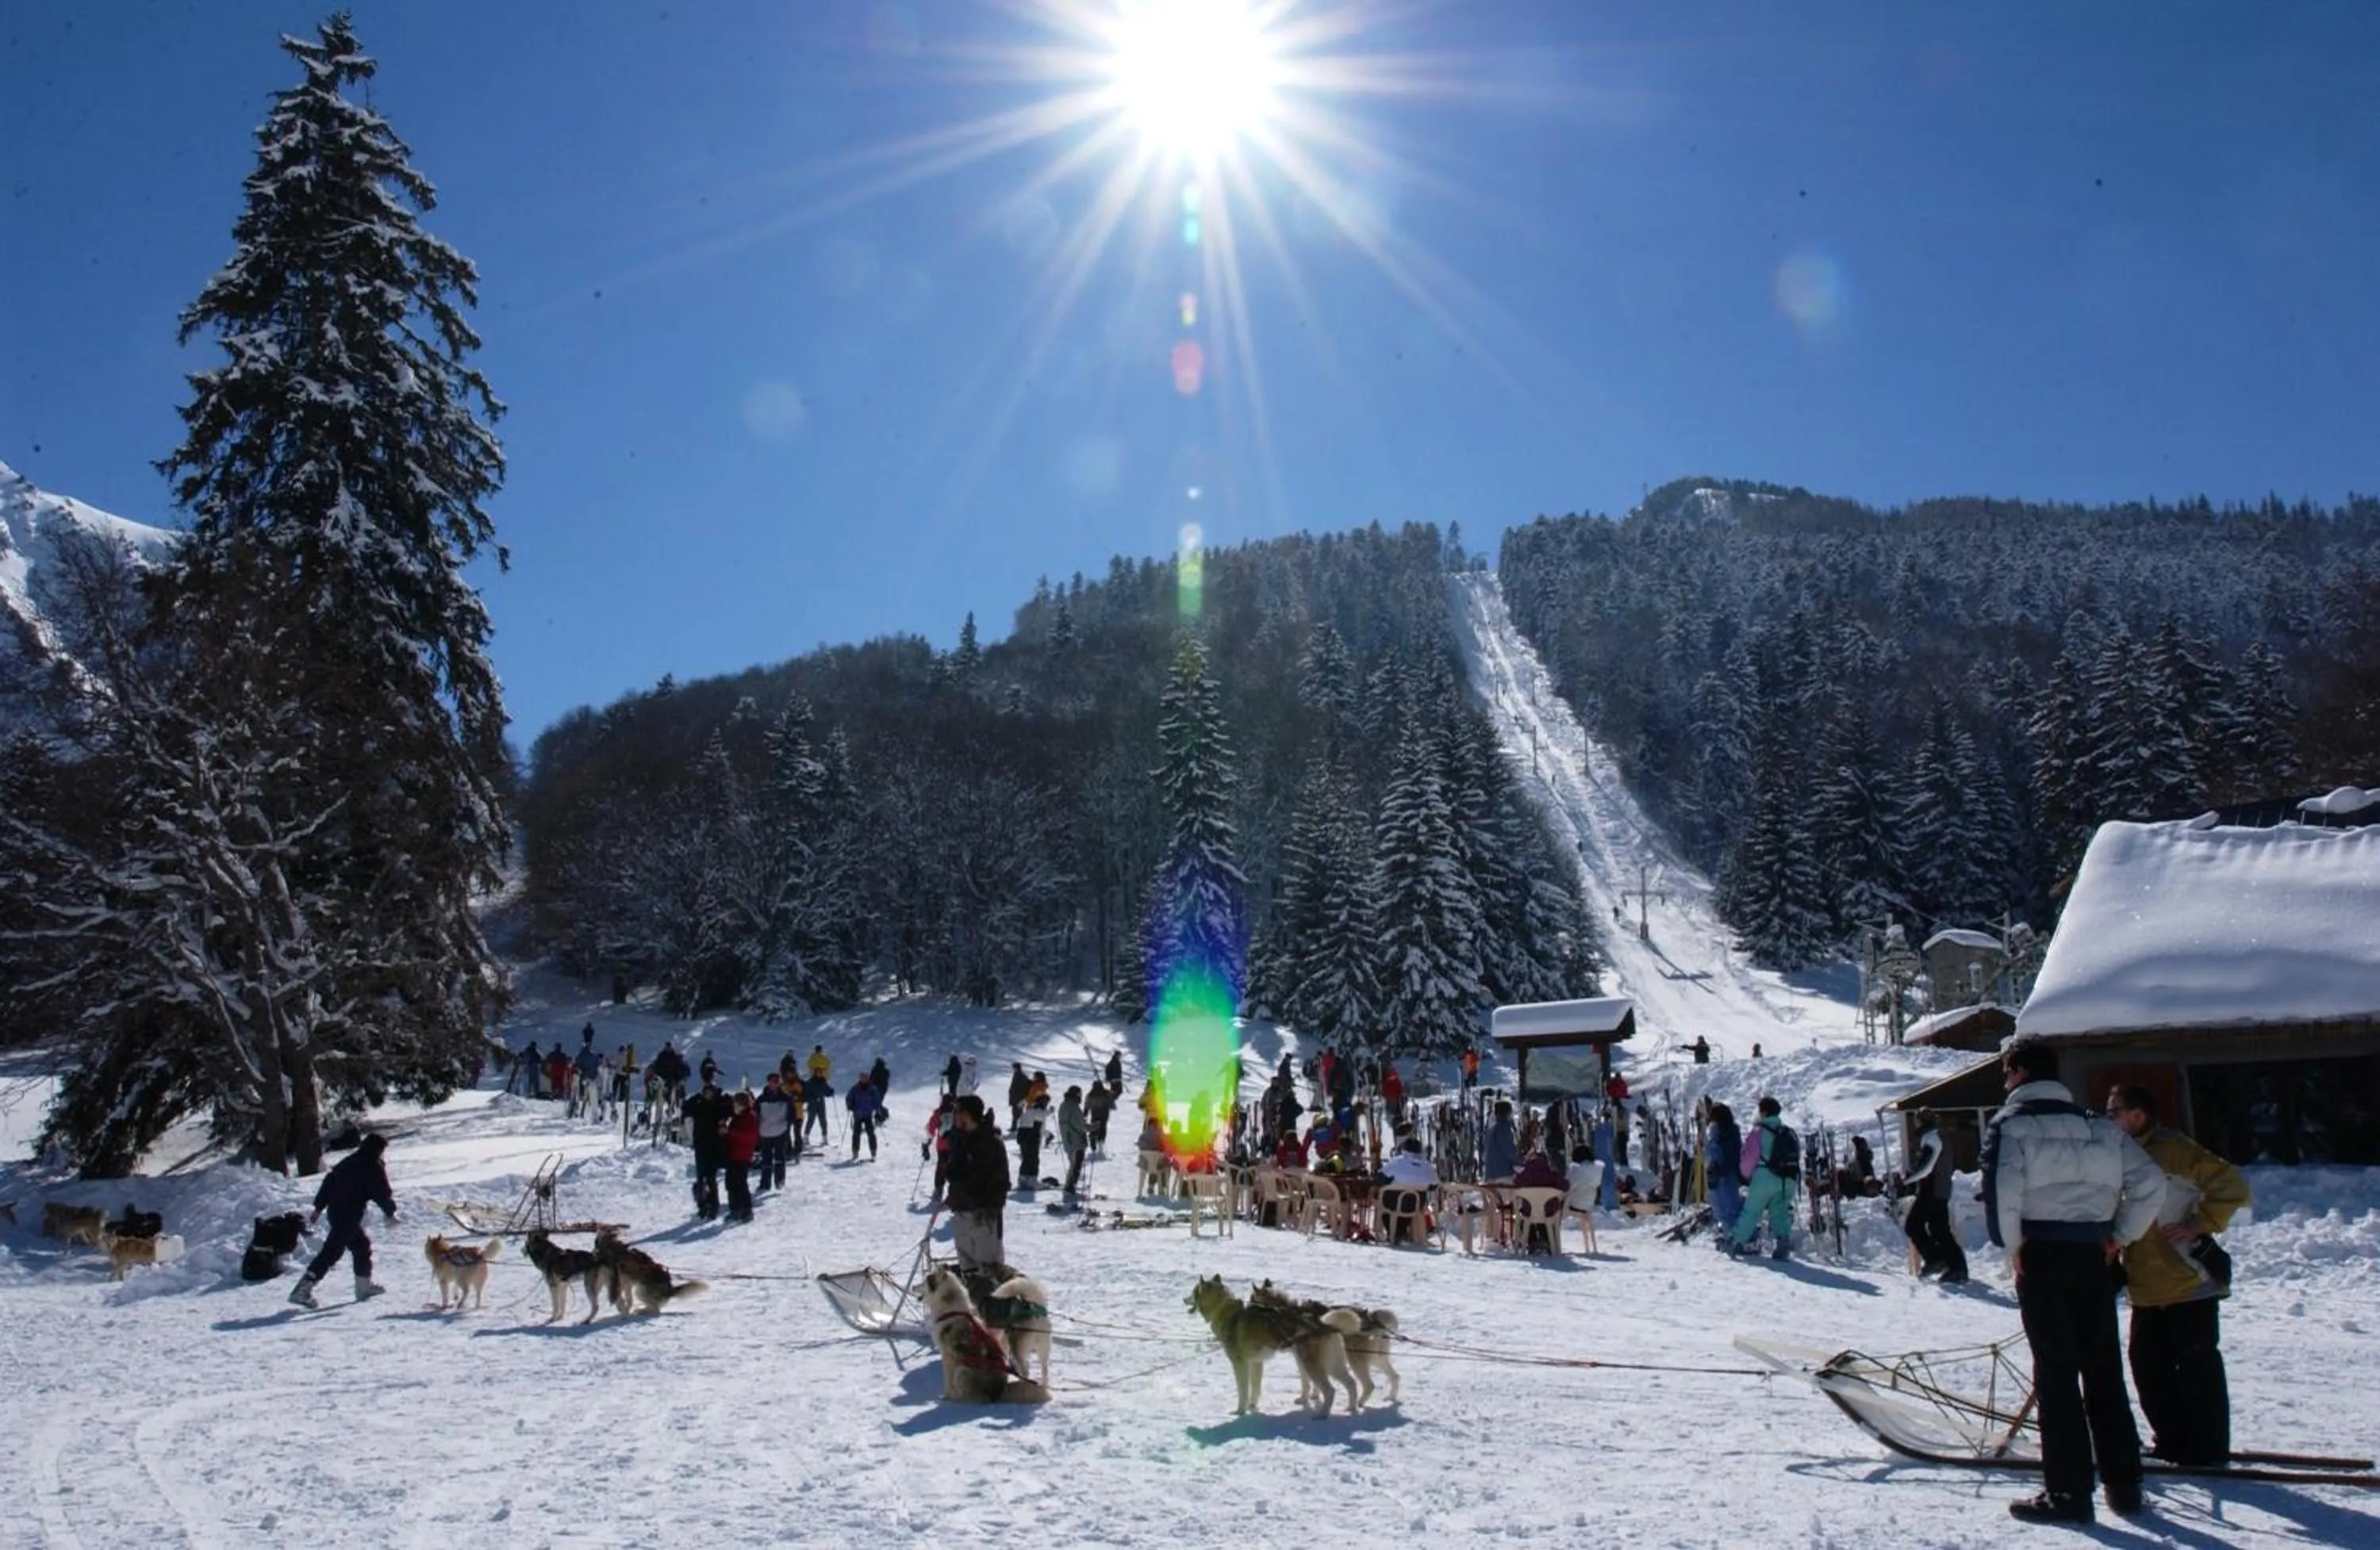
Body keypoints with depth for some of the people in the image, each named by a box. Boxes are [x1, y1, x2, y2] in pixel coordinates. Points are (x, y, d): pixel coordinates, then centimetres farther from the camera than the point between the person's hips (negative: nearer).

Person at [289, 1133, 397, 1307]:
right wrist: (391, 1213, 5)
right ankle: (302, 1290, -13)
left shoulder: (349, 1162, 15)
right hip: (349, 1216, -9)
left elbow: (329, 1181, 15)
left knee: (362, 1243, 21)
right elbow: (383, 1193, -8)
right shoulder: (375, 1168, -8)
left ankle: (364, 1285, 29)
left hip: (335, 1211, 9)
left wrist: (319, 1207, 19)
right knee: (332, 1252, -9)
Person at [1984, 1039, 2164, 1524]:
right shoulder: (2096, 1124, 13)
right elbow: (2151, 1183, 6)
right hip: (2093, 1255, 5)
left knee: (2055, 1372, 0)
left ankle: (2068, 1491, 2)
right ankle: (2124, 1484, 18)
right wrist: (2119, 1234, 11)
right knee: (2104, 1370, 13)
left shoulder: (2010, 1123, -4)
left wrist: (2012, 1246, -6)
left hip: (2042, 1255, -5)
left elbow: (2001, 1191, -18)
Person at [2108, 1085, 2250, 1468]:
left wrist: (2200, 1225, -19)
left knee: (2196, 1364, 1)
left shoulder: (2173, 1150, -13)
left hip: (2189, 1282, -8)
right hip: (2147, 1287, 9)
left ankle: (2207, 1448, 11)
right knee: (2148, 1364, 11)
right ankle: (2172, 1440, 23)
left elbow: (2232, 1186, -17)